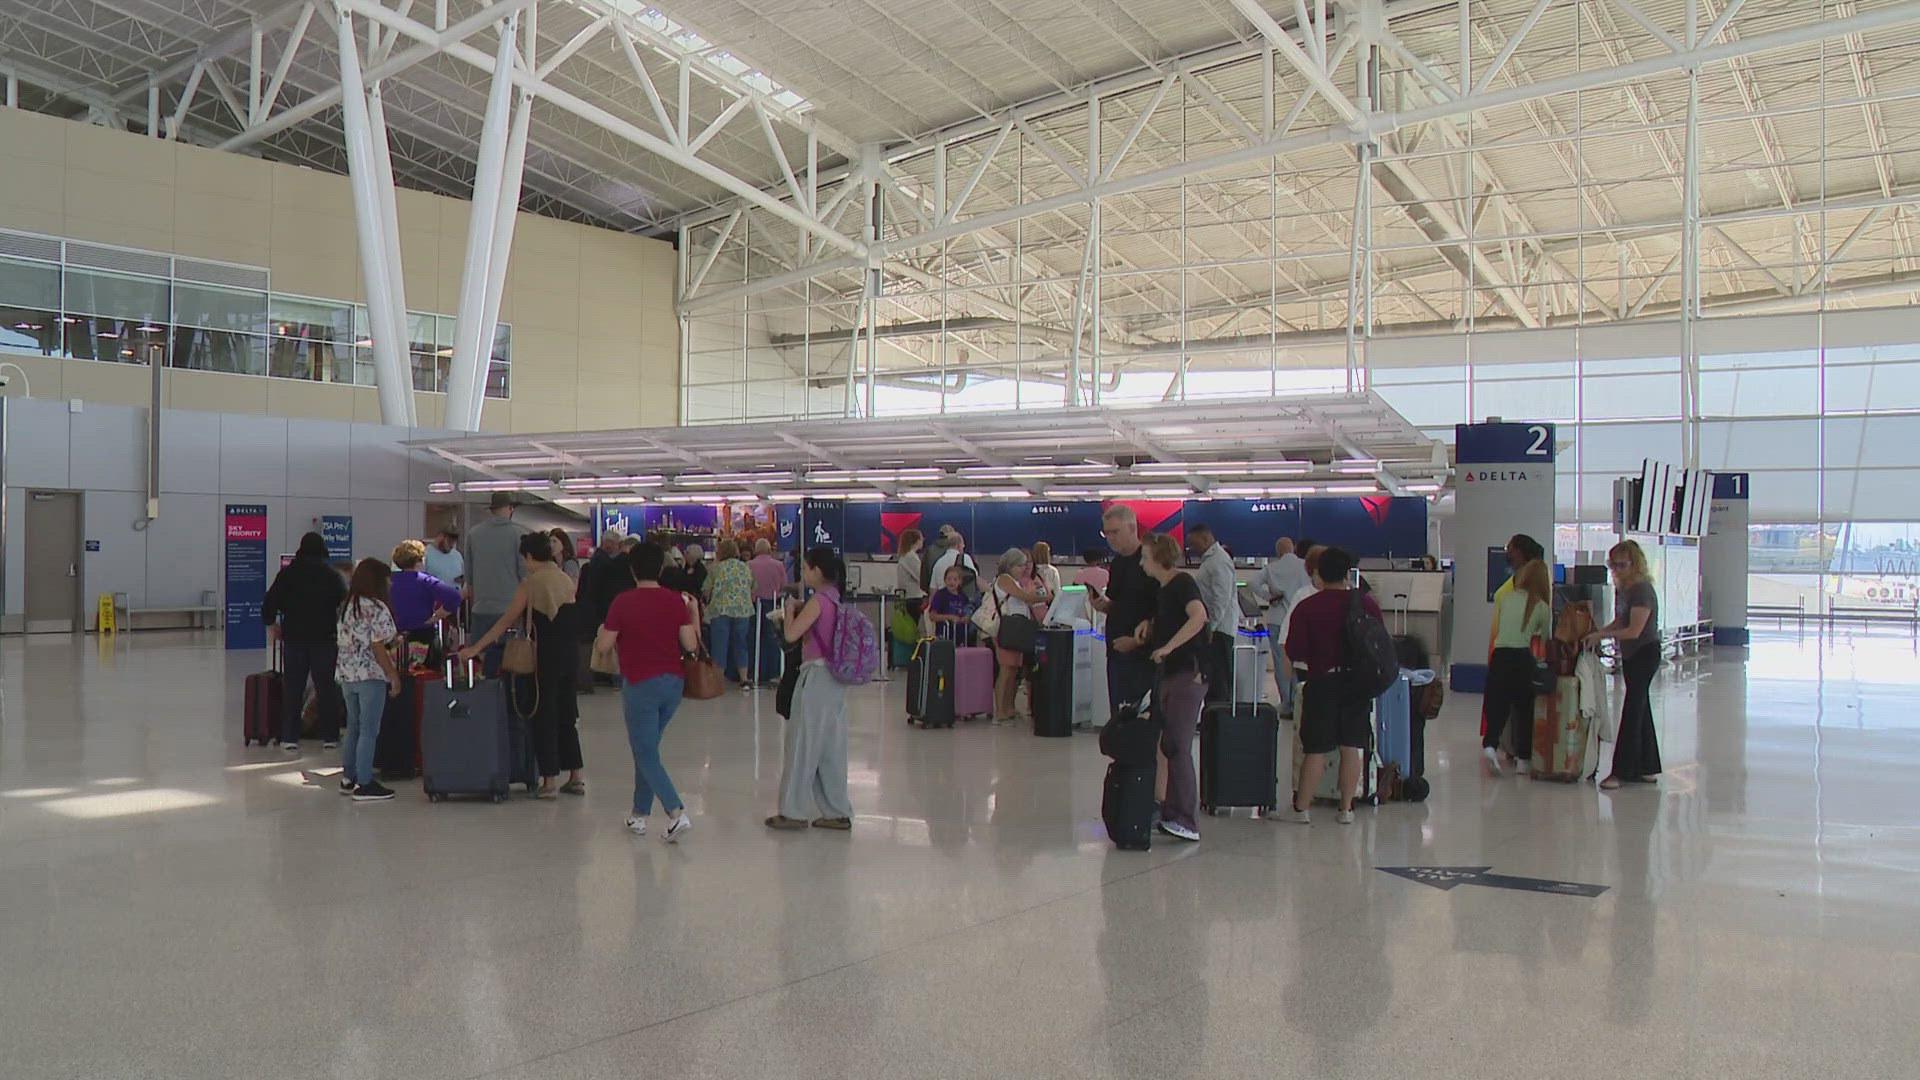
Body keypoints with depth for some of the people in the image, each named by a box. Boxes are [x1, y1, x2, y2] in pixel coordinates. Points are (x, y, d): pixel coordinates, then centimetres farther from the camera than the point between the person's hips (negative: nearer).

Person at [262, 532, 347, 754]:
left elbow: (271, 601, -1)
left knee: (292, 688, 6)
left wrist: (271, 623, 15)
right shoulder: (332, 575, -2)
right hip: (325, 637, 0)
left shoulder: (288, 573, 0)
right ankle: (330, 737, 9)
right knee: (326, 686, 6)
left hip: (294, 637, 1)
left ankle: (290, 738, 4)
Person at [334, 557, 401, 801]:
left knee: (353, 727, 17)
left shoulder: (346, 606, 11)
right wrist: (393, 675, -10)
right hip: (370, 675, -8)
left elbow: (344, 640, 15)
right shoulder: (378, 609, -14)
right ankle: (364, 784, 0)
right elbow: (377, 647, -17)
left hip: (346, 673, 8)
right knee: (369, 731, -2)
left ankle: (349, 778, 22)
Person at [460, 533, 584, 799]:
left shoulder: (532, 582, -9)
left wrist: (476, 648, -5)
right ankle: (575, 778, 16)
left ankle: (549, 782, 2)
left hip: (545, 656, -7)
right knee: (566, 715, 14)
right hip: (570, 653, 7)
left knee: (543, 717, 1)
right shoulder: (566, 580, 10)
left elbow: (507, 620, -9)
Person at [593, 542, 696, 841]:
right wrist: (693, 615, 13)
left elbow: (604, 646, -7)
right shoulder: (676, 600, -1)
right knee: (646, 748, 19)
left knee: (646, 755, 0)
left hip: (640, 684, -5)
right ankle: (639, 814, 25)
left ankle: (677, 813, -16)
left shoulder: (623, 602, -12)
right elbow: (691, 645, -2)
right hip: (673, 682, 5)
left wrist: (602, 632, 14)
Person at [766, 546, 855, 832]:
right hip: (834, 679, 9)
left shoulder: (818, 601, -15)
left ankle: (792, 811, 6)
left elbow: (791, 634, -19)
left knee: (802, 743, 0)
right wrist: (800, 610, 10)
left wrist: (790, 609, -3)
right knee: (831, 746, 12)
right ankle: (838, 812, 16)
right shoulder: (835, 600, 10)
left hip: (815, 676, -9)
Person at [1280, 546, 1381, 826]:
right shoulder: (1366, 604, -3)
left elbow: (1294, 653, -8)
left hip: (1322, 683, -2)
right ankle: (1346, 808, 13)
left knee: (1316, 750, 5)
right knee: (1351, 748, 8)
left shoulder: (1306, 607, -10)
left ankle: (1300, 807, 12)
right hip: (1358, 684, 2)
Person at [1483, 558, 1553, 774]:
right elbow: (1546, 637, 8)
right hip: (1523, 658, -1)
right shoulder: (1542, 607, 1)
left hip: (1499, 657, 1)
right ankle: (1523, 758, 15)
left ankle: (1490, 744, -17)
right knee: (1524, 708, 12)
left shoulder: (1504, 598, 6)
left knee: (1497, 706, 7)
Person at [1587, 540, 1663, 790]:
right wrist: (1598, 632, 1)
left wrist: (1602, 635, -20)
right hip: (1630, 656, 9)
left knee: (1632, 711, -8)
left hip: (1645, 653, -9)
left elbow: (1634, 630, -24)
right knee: (1641, 710, 14)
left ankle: (1621, 771, -6)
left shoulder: (1642, 590, -19)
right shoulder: (1621, 589, 9)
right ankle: (1647, 769, 21)